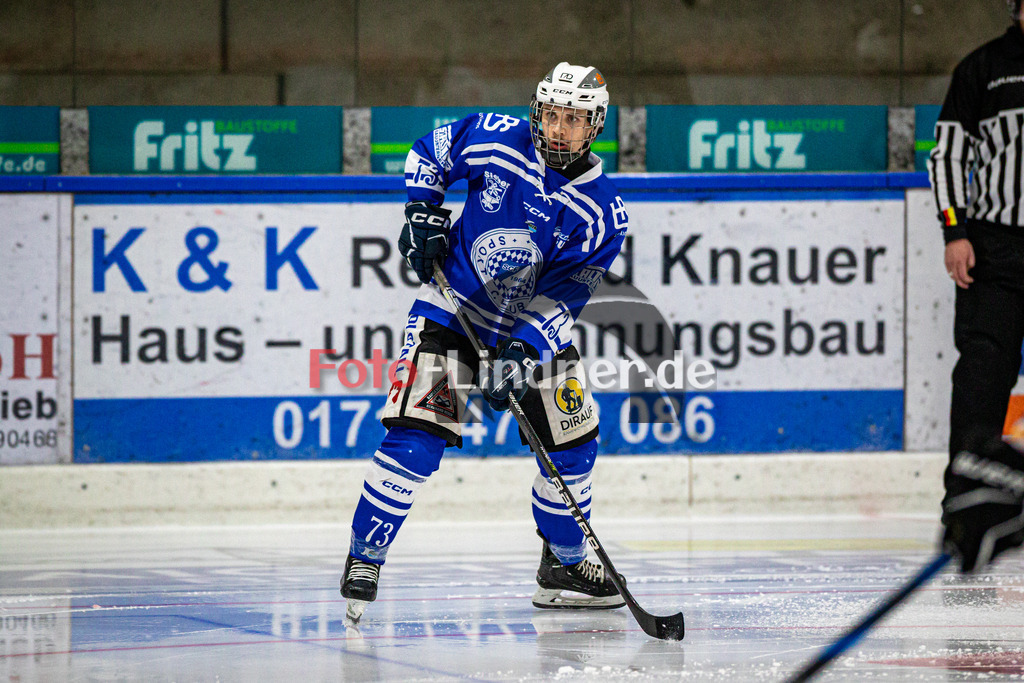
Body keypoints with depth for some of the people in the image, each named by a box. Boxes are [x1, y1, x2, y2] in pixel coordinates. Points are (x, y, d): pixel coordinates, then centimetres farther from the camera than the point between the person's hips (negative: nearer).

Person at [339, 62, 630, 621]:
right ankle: (363, 560, -9)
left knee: (571, 443, 6)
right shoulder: (495, 140, -14)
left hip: (536, 326, 3)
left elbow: (563, 295, -19)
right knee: (416, 437, -18)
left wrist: (525, 350, -32)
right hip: (454, 307, -3)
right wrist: (421, 212, -7)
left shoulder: (601, 211, -14)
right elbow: (430, 151, 6)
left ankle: (563, 566, 27)